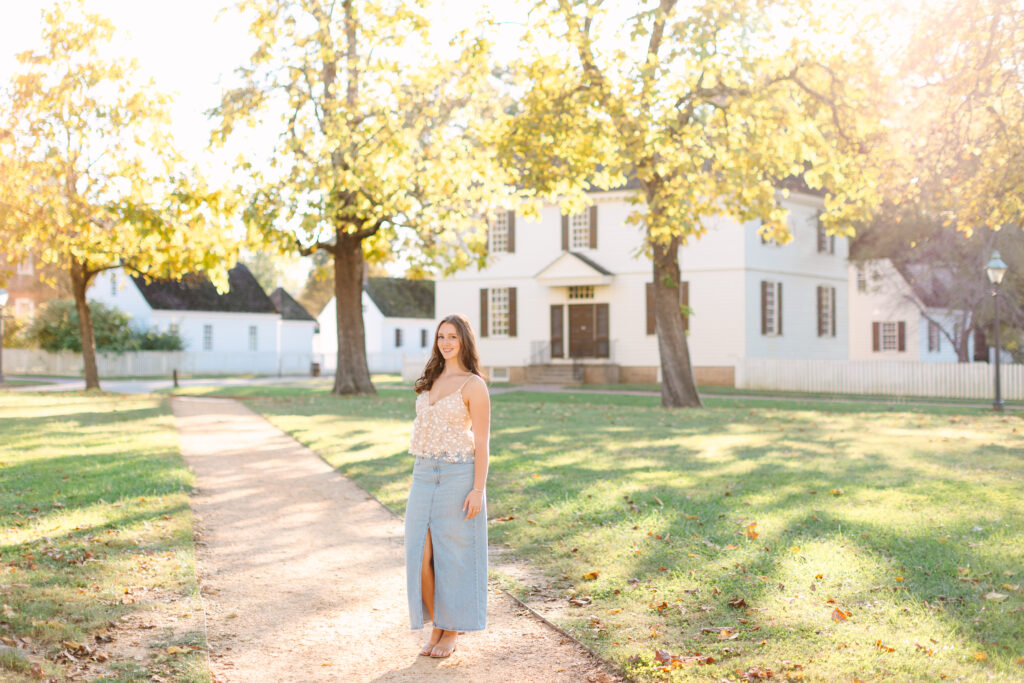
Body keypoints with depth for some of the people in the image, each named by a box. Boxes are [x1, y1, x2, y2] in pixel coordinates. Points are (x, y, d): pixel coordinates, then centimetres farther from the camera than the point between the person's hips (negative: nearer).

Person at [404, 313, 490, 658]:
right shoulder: (432, 379, 13)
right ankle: (436, 627, 19)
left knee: (453, 555, 3)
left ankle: (452, 632, 18)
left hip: (459, 475, -6)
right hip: (424, 474, 6)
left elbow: (481, 442, -9)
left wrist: (478, 490, -15)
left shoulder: (474, 385, -7)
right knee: (422, 555, 2)